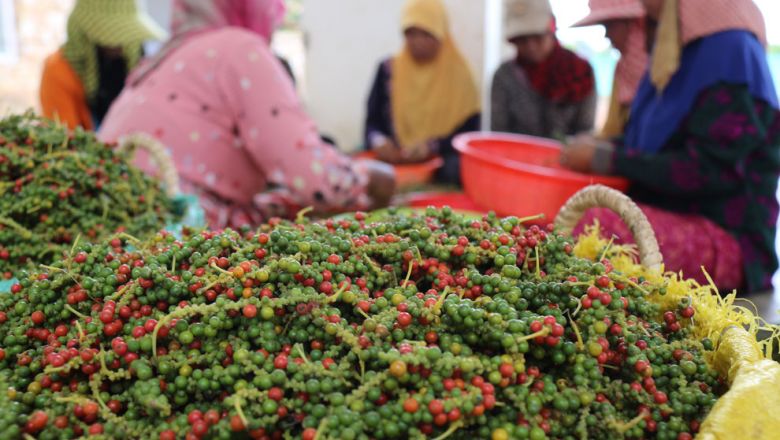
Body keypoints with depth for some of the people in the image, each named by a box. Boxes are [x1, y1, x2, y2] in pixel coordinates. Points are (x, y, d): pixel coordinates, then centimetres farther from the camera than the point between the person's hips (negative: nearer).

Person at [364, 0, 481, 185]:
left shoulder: (459, 75, 2)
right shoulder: (388, 70, 8)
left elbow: (468, 134, -1)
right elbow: (372, 122, 7)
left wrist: (432, 146, -19)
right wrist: (378, 141, -17)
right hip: (393, 161, 2)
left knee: (454, 168, -34)